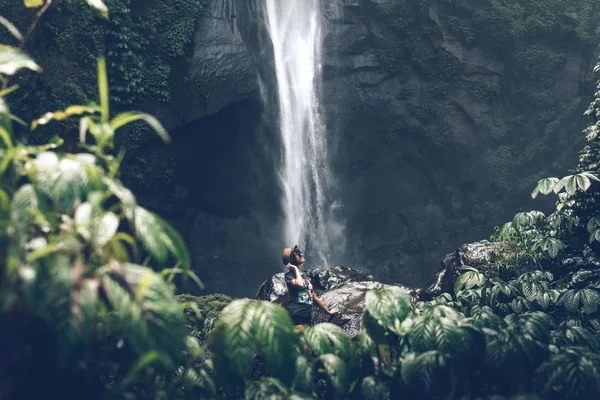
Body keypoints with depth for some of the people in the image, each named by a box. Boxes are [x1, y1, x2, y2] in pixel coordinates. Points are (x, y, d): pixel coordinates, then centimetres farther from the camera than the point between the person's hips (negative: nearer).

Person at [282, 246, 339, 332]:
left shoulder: (306, 277, 21)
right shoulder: (289, 275, 1)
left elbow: (315, 297, 27)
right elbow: (299, 284, -21)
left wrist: (328, 311, 32)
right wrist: (295, 269, -4)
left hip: (308, 315, 7)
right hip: (295, 314, -7)